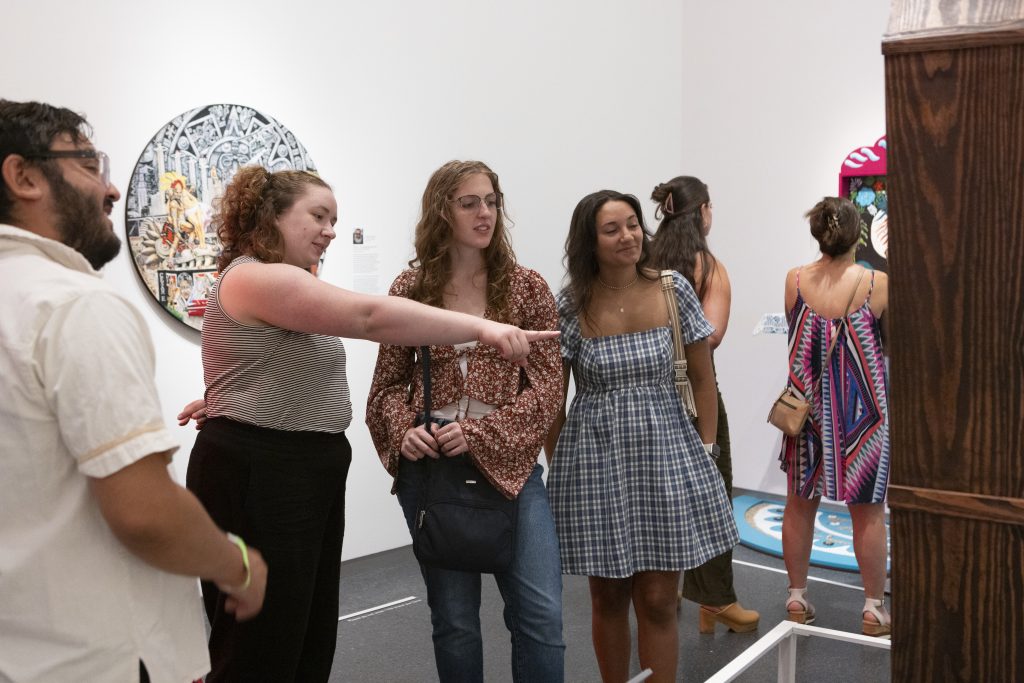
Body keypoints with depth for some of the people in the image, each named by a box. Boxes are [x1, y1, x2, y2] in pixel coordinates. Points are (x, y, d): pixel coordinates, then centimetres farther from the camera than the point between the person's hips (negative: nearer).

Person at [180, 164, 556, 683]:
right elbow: (369, 317, -26)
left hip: (306, 473, 11)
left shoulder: (282, 284, 20)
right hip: (259, 478, -10)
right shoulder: (257, 277, -16)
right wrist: (481, 328, -28)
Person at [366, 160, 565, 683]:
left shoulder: (527, 288, 1)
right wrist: (403, 430, -12)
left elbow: (547, 384, -4)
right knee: (453, 616, 11)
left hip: (508, 463, 0)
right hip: (429, 467, 1)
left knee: (540, 611, -5)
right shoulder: (409, 290, 3)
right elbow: (390, 382, 8)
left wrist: (481, 433, -16)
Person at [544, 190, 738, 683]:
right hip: (594, 461, 0)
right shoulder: (570, 307, -6)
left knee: (657, 602, 3)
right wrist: (561, 466, 4)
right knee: (608, 599, 13)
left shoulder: (674, 291, -2)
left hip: (664, 456, 1)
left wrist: (705, 450, 2)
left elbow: (703, 378, 5)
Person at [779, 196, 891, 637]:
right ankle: (873, 608, 19)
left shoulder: (795, 280, -7)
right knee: (868, 512, 10)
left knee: (799, 504, 14)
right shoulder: (877, 284, -13)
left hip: (808, 403, 2)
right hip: (862, 410, -2)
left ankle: (797, 599, 25)